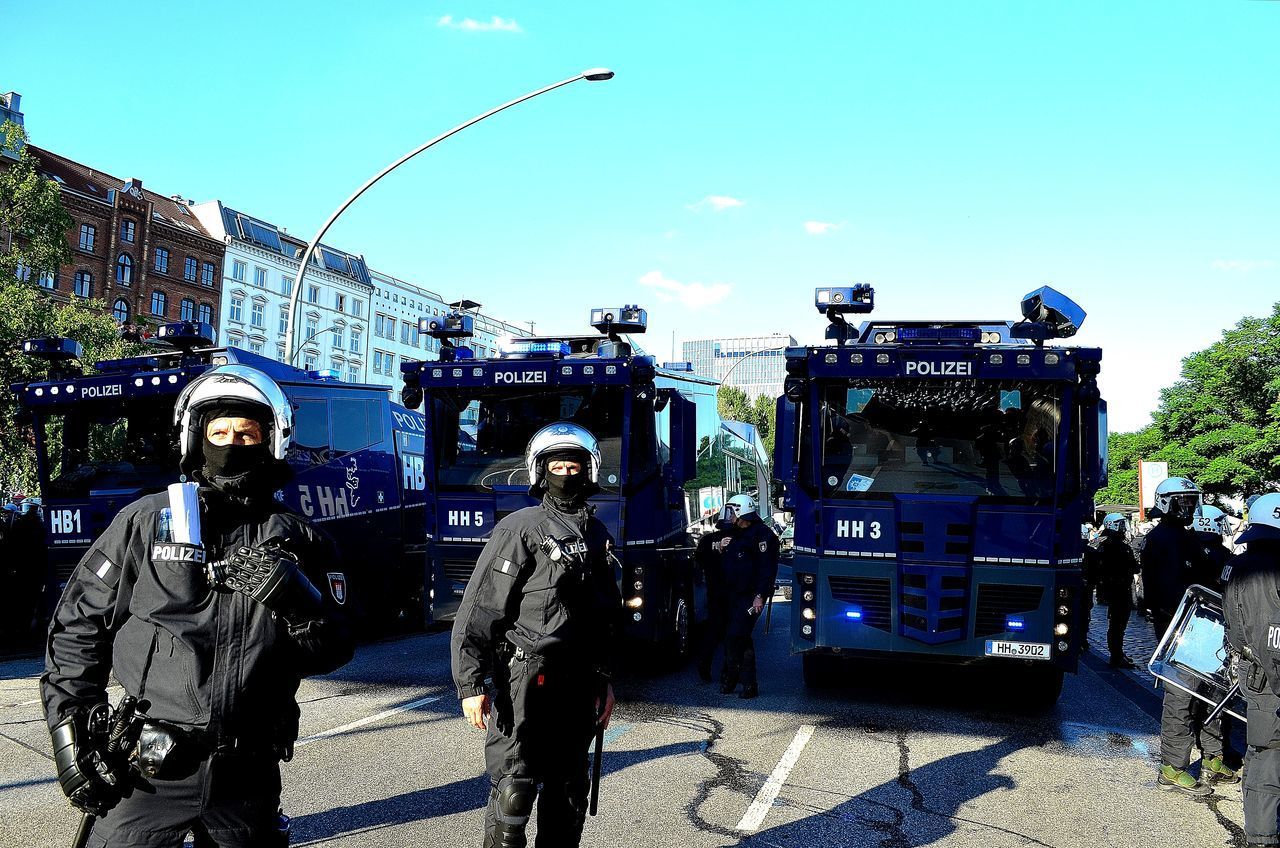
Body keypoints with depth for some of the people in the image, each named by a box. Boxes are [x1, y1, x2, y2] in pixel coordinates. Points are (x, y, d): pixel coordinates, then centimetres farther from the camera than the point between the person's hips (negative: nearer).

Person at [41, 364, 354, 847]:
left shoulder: (298, 540, 4)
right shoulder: (146, 522, 1)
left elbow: (330, 653, 2)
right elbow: (78, 626, 4)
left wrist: (297, 602, -16)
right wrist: (70, 726, -2)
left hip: (249, 774, 2)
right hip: (150, 772, -1)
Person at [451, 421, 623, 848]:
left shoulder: (597, 536, 13)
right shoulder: (520, 529, -8)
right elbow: (478, 612, -12)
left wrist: (603, 680, 19)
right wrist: (471, 685, -17)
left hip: (578, 682, 7)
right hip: (527, 679, -6)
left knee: (569, 788, 14)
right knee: (515, 786, -5)